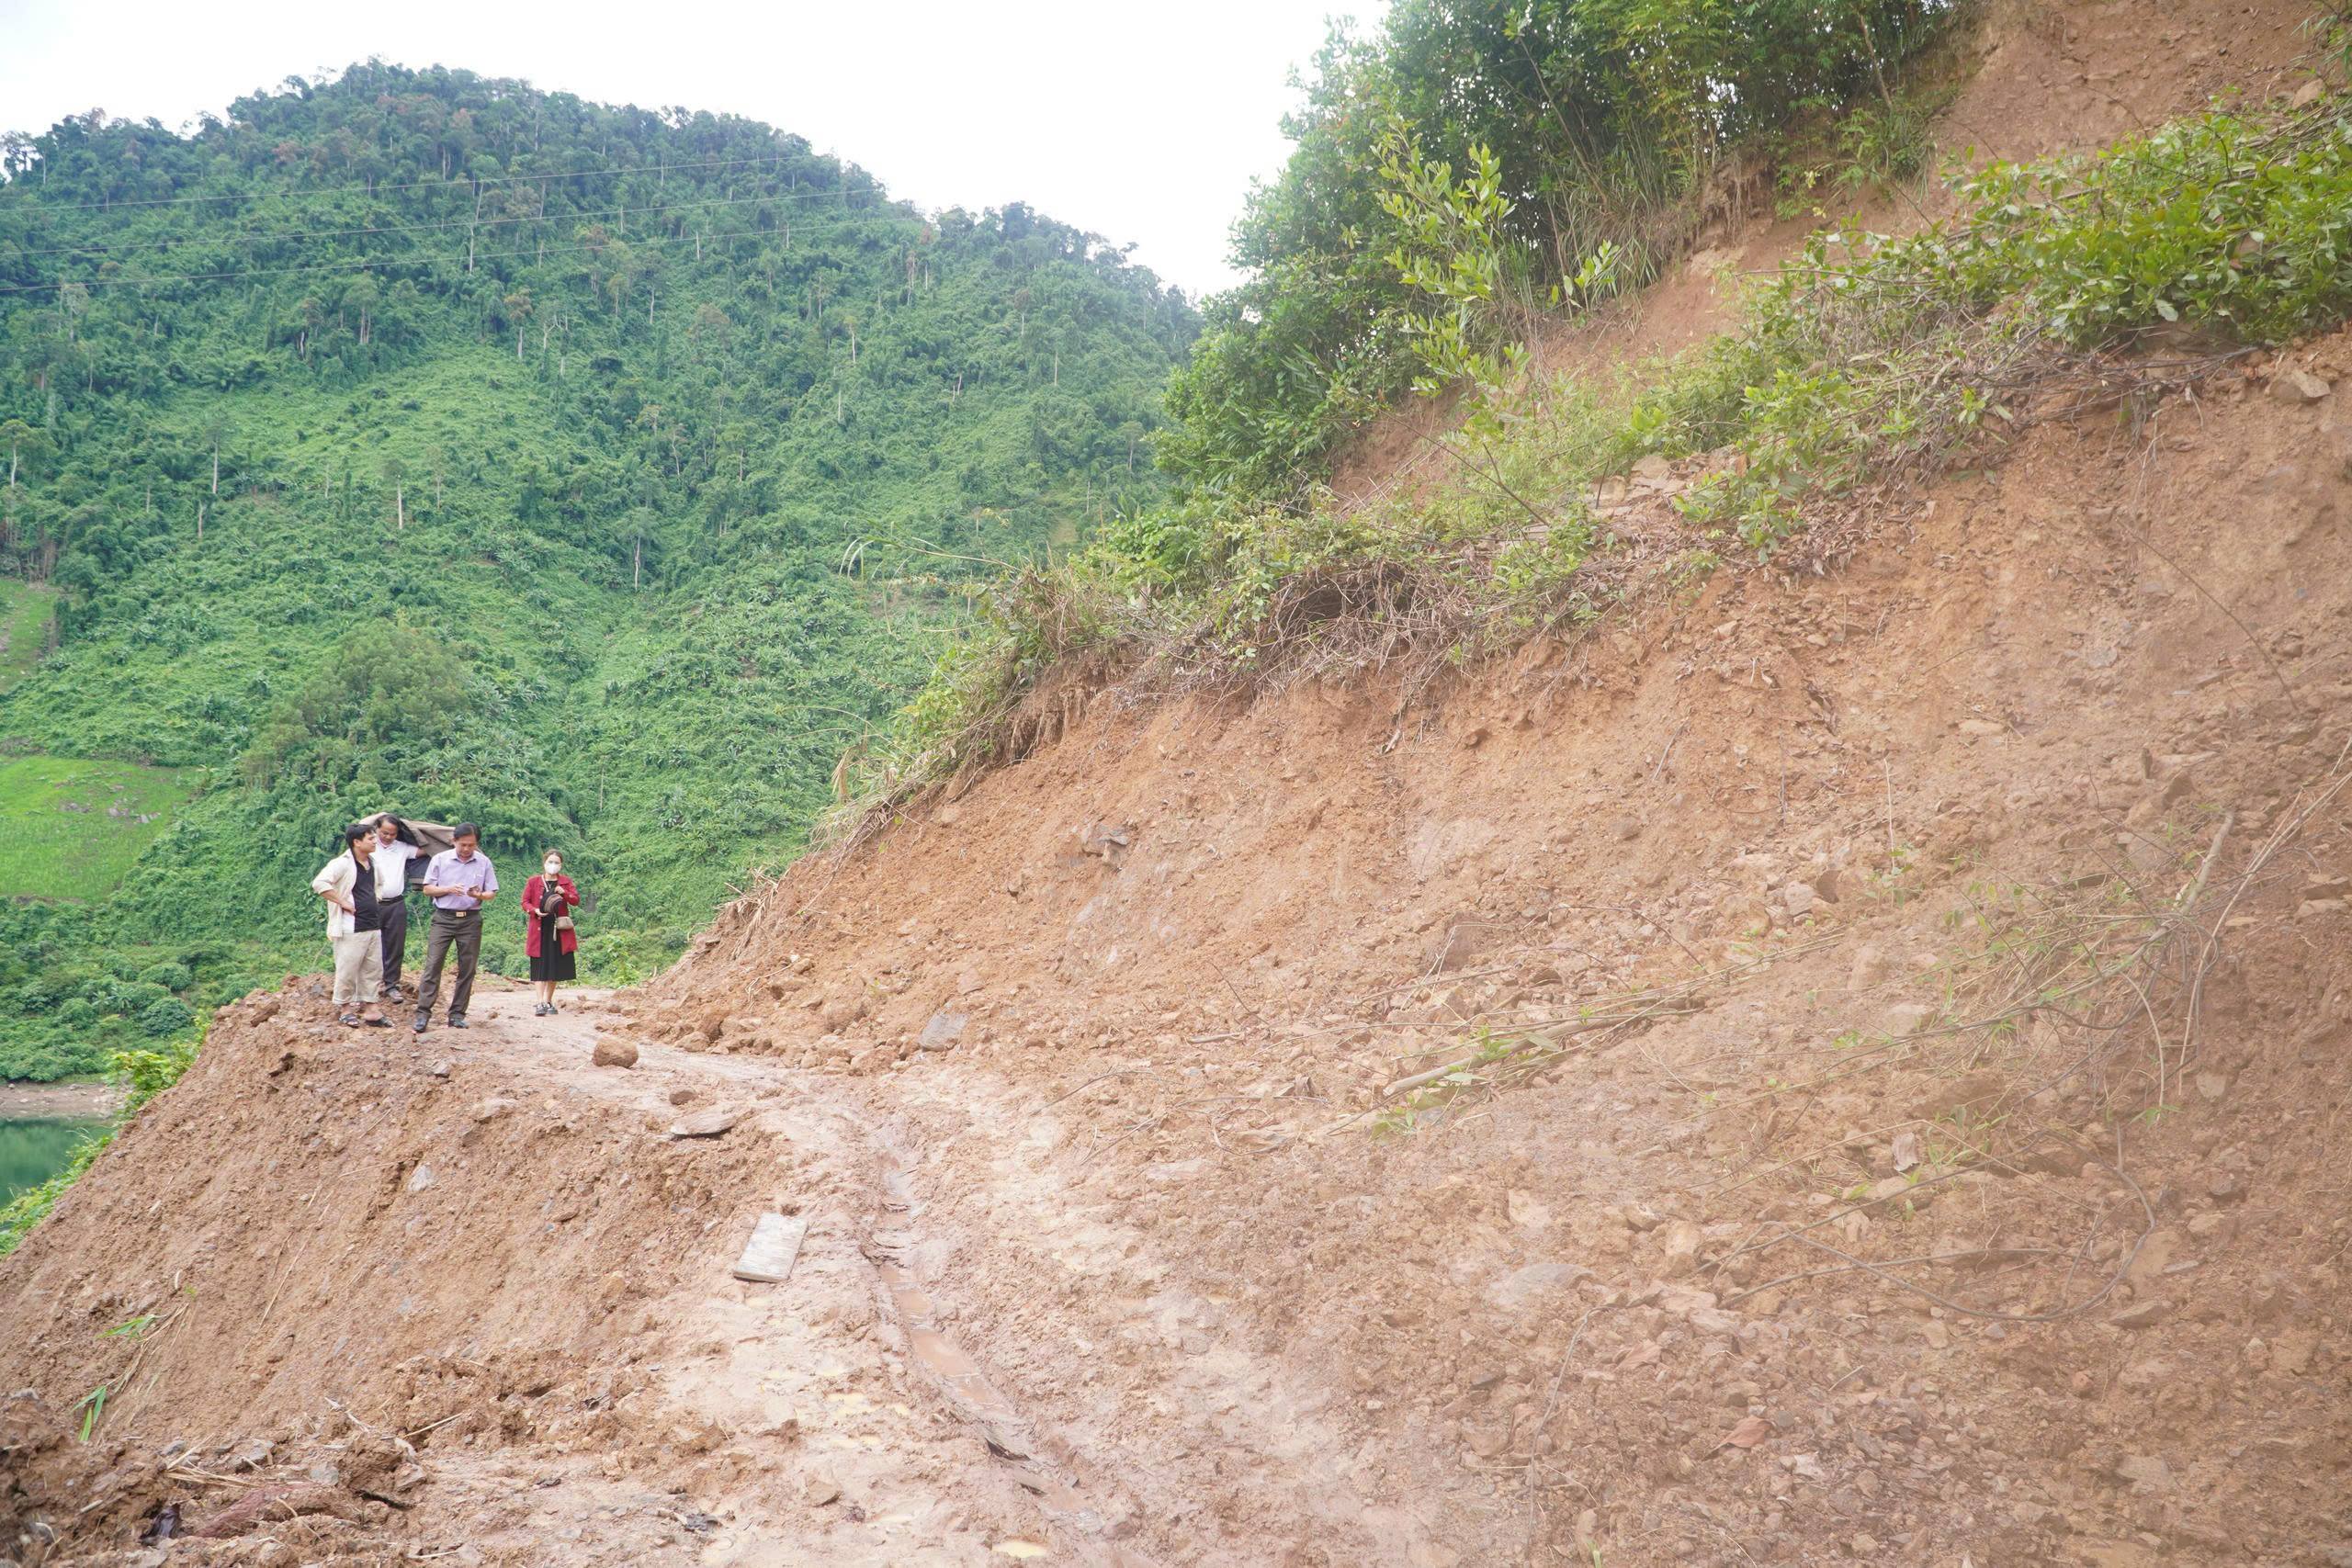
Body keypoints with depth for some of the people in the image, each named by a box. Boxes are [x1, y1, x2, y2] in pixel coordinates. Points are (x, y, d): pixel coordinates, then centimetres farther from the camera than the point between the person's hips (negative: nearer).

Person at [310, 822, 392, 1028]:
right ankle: (346, 1009, 13)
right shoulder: (343, 864, -13)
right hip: (352, 928, -8)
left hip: (373, 926, 8)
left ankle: (370, 1010, 15)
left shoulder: (372, 864, 13)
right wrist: (343, 903, -20)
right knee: (348, 970, 1)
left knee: (373, 969, 10)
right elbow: (319, 884, -24)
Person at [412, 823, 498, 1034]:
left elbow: (492, 893, 7)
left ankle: (457, 1015, 11)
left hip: (471, 920, 2)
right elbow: (427, 889, 4)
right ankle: (423, 1014, -8)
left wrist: (479, 895, -15)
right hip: (443, 918, -2)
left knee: (467, 969, 3)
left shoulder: (484, 863, 6)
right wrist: (448, 889, -13)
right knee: (432, 965, -8)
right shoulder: (440, 859, 3)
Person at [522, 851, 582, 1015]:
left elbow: (576, 900, 1)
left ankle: (548, 1001, 17)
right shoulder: (533, 882, 6)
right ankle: (541, 1003, -11)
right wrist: (535, 910, -15)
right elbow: (525, 902, 5)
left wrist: (564, 893, -18)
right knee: (540, 966, -6)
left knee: (556, 966, 5)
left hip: (559, 930, 2)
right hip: (540, 930, -2)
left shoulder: (566, 882, 10)